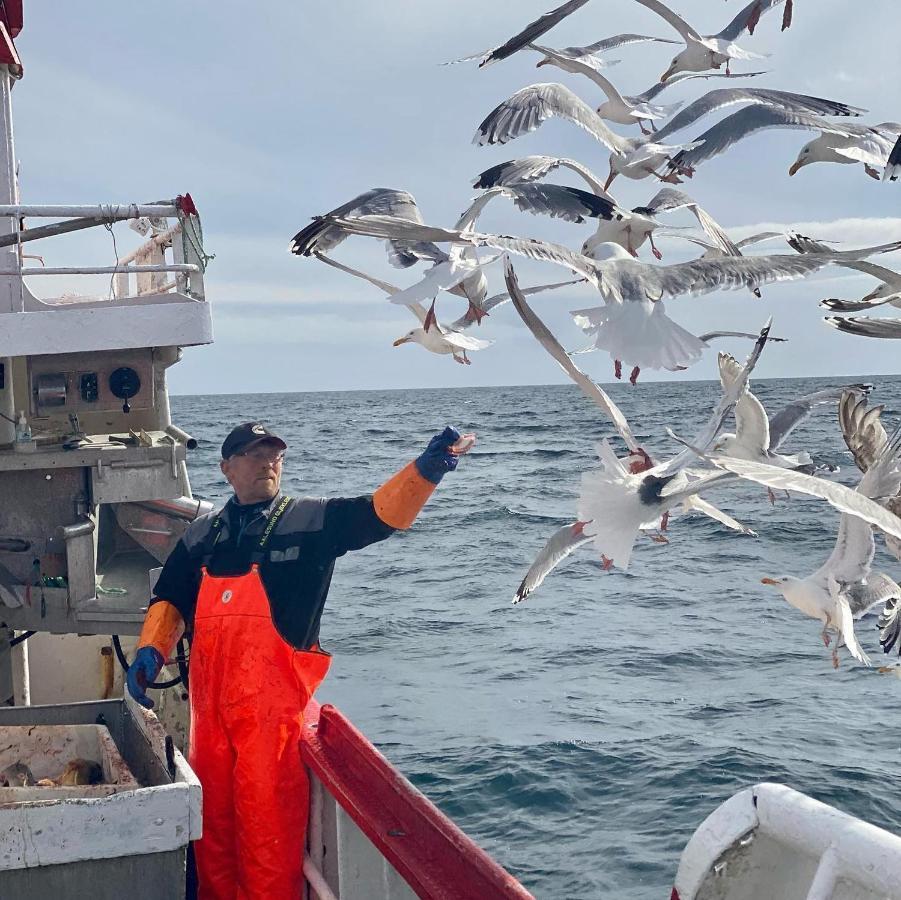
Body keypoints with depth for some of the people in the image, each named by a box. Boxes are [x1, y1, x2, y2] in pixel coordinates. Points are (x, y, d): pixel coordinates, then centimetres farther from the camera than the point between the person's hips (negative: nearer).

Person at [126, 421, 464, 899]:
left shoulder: (311, 520, 2)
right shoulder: (201, 535, 14)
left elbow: (381, 512, -11)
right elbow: (169, 600, 18)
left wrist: (425, 470, -27)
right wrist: (151, 650, 0)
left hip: (275, 704, -4)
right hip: (210, 702, 5)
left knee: (269, 823, -4)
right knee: (211, 815, 14)